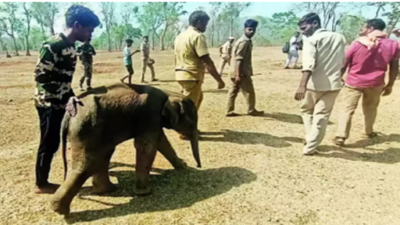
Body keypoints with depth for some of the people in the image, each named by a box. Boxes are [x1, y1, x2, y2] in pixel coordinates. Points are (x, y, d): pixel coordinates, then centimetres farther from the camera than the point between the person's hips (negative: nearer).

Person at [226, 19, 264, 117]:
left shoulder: (247, 41, 15)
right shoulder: (244, 42, -17)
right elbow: (238, 59, -23)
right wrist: (239, 75, -25)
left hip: (235, 72, 10)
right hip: (241, 72, -10)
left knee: (233, 91, 10)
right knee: (249, 91, 4)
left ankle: (230, 111, 16)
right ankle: (251, 110, 18)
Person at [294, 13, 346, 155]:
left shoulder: (311, 40, -9)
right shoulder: (340, 38, 11)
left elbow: (308, 64, -25)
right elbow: (342, 62, 18)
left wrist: (302, 85, -35)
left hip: (315, 83, -4)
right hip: (334, 83, 5)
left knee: (306, 110, 20)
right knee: (322, 116, 7)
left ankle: (310, 139, 18)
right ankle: (310, 147, 8)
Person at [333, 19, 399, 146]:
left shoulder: (357, 43, -10)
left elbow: (344, 64, -6)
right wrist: (390, 85, 15)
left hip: (353, 83, -2)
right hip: (375, 84, 3)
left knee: (347, 109, -1)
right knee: (370, 108, 22)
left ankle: (340, 137, -7)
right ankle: (369, 132, 39)